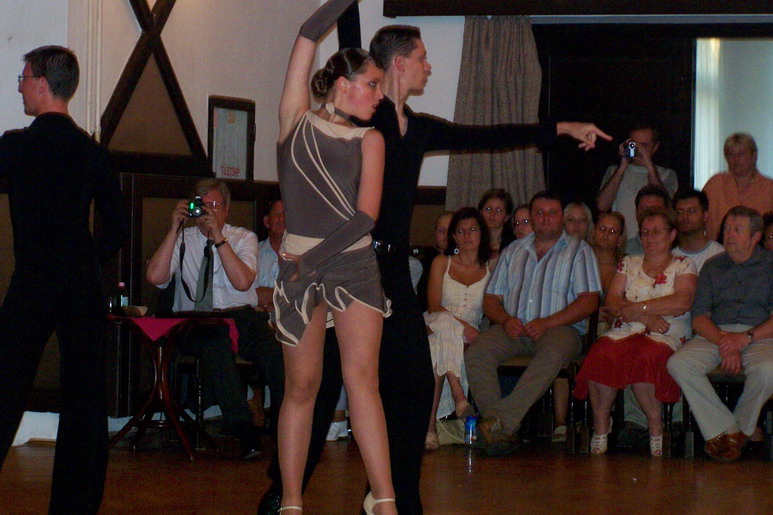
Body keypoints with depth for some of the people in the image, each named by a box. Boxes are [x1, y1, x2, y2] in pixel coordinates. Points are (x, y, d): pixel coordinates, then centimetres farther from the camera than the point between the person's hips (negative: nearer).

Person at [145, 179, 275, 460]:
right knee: (215, 345, -37)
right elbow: (155, 277, -5)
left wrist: (219, 238, -11)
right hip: (195, 323, -1)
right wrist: (174, 229, -5)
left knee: (274, 348, -32)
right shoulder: (182, 240, 13)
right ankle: (246, 435, -37)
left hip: (240, 318, 1)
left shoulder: (243, 238, 12)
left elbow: (243, 282, -8)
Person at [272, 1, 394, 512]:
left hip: (353, 263, 0)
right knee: (301, 385, 2)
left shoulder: (369, 140, 7)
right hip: (297, 267, 0)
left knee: (362, 374, -13)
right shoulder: (298, 120, 6)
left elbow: (366, 215, -3)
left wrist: (317, 257, -11)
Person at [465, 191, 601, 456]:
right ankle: (500, 431, -38)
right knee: (475, 352, -27)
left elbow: (589, 301, 0)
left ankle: (501, 419, -47)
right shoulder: (514, 251, 24)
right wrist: (506, 320, -5)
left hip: (559, 327, -3)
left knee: (553, 354, -39)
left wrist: (546, 323, -12)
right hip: (513, 328, 3)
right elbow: (491, 299, 20)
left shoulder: (579, 250, 12)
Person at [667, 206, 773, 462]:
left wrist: (746, 338, -16)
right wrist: (723, 341, -12)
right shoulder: (712, 266, 18)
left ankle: (739, 428, -9)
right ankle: (725, 429, -19)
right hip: (715, 334, 3)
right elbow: (699, 317, 8)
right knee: (679, 364, -27)